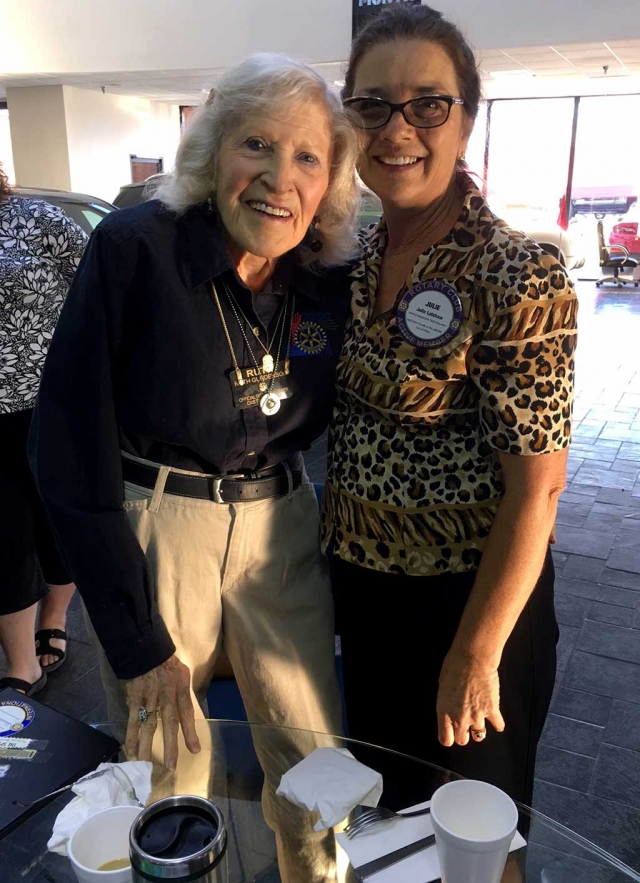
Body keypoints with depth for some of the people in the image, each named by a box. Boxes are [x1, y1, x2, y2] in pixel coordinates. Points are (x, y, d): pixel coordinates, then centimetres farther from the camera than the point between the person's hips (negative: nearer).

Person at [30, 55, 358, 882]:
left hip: (282, 529, 4)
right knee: (167, 766, 13)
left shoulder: (329, 282, -3)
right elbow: (71, 452, -15)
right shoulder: (133, 249, -15)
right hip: (146, 533, -3)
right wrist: (139, 645, -13)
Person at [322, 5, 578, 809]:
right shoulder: (357, 256, -1)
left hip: (469, 596, -6)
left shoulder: (518, 277, -21)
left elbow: (536, 487, -20)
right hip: (361, 583, 6)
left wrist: (476, 658, -17)